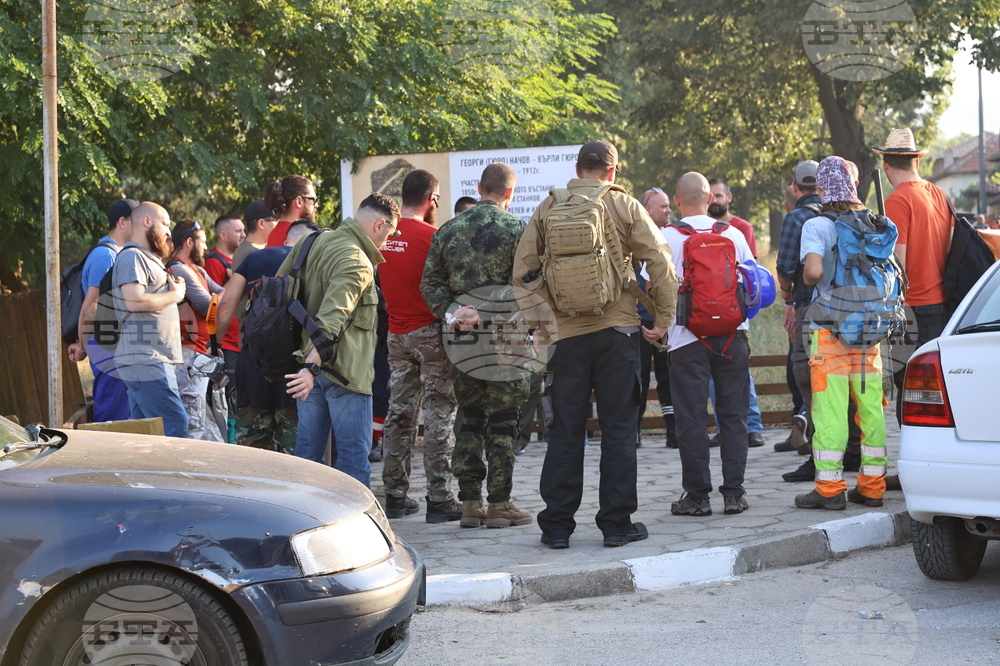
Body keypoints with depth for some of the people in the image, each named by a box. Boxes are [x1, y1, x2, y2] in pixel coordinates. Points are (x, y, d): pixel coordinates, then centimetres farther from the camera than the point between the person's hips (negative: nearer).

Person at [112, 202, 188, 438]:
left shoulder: (147, 258, 24)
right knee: (175, 424, -16)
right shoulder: (132, 257, -9)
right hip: (145, 362, -10)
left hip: (152, 362, 10)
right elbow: (135, 301, -22)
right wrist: (175, 295, -10)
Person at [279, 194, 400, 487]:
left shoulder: (313, 242, 11)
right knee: (354, 454, -2)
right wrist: (313, 366, -36)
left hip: (310, 366, 8)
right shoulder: (357, 263, -17)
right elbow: (332, 319, -29)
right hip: (345, 370, -8)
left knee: (307, 450, 13)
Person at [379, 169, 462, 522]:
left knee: (399, 413, 12)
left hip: (396, 332, 6)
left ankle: (395, 495, 16)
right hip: (429, 331, -6)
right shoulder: (430, 235, -14)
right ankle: (439, 499, -2)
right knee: (439, 415, -2)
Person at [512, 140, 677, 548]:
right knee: (618, 428, 5)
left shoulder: (548, 209, 5)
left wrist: (540, 321, 11)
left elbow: (523, 272, 5)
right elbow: (660, 263, -4)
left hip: (566, 334, 2)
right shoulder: (624, 206, 1)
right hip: (617, 331, -1)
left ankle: (557, 525, 9)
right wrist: (662, 320, 4)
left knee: (565, 431, 7)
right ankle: (616, 523, 6)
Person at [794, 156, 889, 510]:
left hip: (830, 331, -5)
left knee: (829, 409, -3)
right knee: (871, 407, 9)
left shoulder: (817, 225, -8)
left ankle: (830, 488, -2)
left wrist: (807, 280, 0)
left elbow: (813, 270, -22)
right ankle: (872, 484, 13)